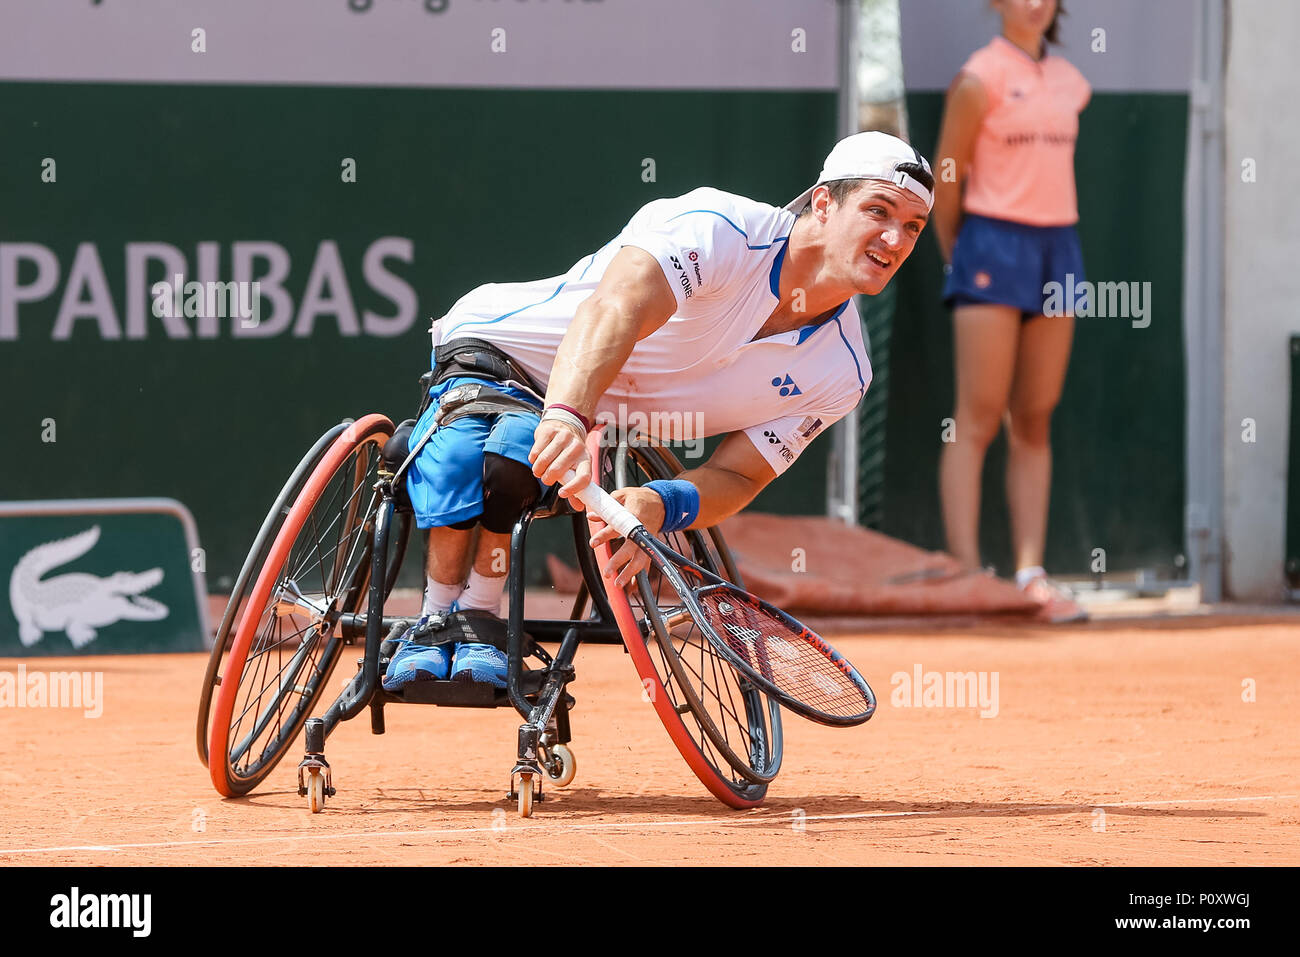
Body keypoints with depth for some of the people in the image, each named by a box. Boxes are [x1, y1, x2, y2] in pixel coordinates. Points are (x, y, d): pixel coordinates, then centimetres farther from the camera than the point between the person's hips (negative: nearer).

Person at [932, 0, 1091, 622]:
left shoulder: (1071, 85, 13)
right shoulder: (979, 79, -6)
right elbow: (946, 183, -1)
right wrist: (955, 259, 7)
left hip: (1058, 247, 6)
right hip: (993, 245, -6)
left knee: (1034, 423, 5)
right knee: (979, 419, -7)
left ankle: (1032, 577, 4)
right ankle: (968, 577, -10)